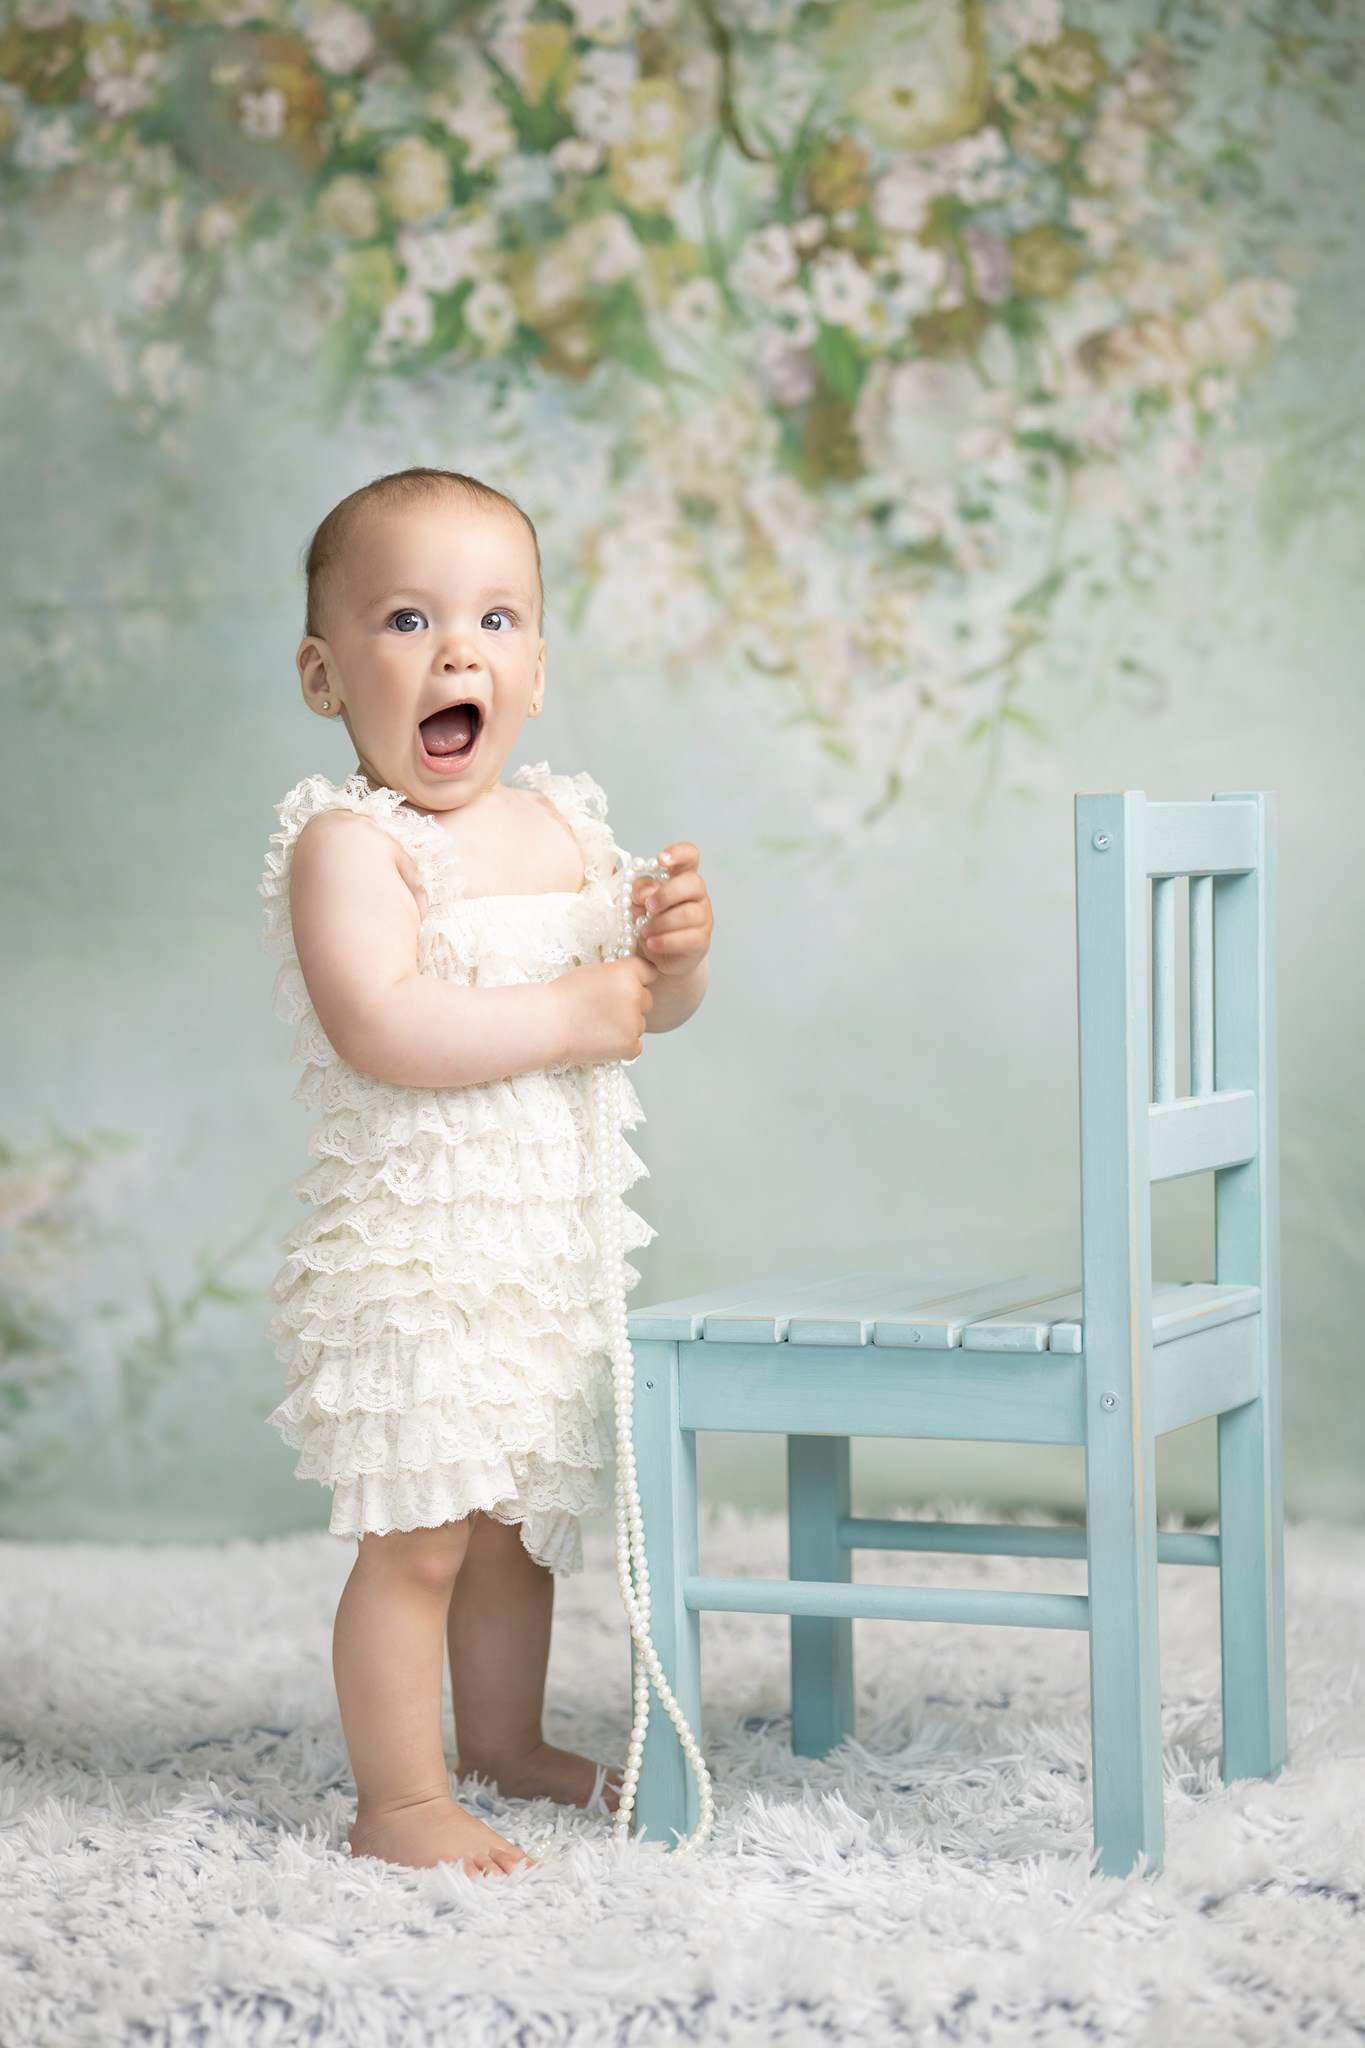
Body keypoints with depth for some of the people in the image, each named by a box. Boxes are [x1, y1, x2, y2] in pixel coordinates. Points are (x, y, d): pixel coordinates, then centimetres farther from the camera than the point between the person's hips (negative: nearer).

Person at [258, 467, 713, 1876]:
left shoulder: (564, 825, 9)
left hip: (553, 1244, 7)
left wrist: (675, 944, -6)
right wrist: (569, 1015, -24)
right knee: (416, 1538, -3)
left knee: (520, 1522, 19)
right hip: (410, 1251, -7)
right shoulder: (348, 843, -15)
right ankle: (399, 1798, 9)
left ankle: (506, 1745, 36)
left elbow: (649, 1006, 17)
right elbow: (381, 1028, -29)